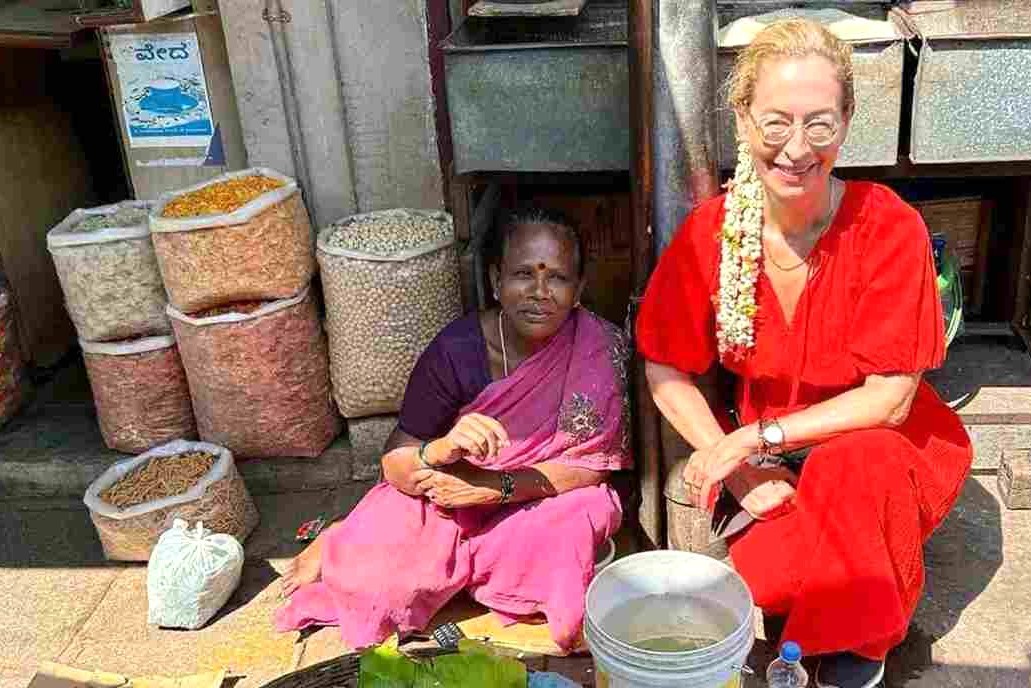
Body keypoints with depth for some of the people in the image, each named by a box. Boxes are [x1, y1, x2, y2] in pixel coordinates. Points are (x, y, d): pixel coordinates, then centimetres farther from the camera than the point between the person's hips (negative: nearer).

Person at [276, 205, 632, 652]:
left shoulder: (601, 349, -20)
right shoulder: (457, 351, -19)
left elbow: (593, 464, -16)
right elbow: (394, 467, -17)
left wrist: (499, 485, -28)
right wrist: (442, 450, -40)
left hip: (545, 499, 1)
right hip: (453, 496, 0)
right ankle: (342, 550, 16)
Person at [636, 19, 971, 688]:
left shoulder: (889, 227, -19)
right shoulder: (711, 231, -12)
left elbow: (888, 400, -18)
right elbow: (667, 374, -5)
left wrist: (753, 438, -21)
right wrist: (737, 465, -16)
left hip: (885, 452, -1)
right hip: (769, 463, 2)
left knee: (852, 468, -34)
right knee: (752, 579, -24)